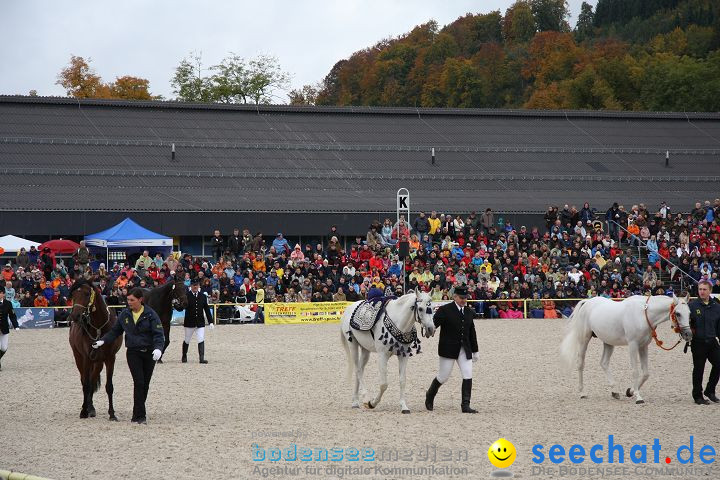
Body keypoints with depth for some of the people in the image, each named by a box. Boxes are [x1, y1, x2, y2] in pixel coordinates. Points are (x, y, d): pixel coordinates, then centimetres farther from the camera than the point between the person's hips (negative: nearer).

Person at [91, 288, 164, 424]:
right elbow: (115, 331, 11)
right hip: (133, 352, 0)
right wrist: (102, 341, -3)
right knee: (139, 382, -11)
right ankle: (140, 415, -10)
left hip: (149, 352, 0)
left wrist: (158, 348, -29)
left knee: (145, 383, 7)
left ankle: (138, 413, 21)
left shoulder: (150, 314, -7)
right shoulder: (124, 315, 2)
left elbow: (159, 333, -12)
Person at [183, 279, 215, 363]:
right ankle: (184, 357, 29)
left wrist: (211, 321, 4)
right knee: (187, 341, 11)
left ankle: (202, 358, -10)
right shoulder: (186, 296, -4)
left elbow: (207, 310, 8)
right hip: (189, 323, -2)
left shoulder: (203, 296, 6)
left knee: (201, 340, -8)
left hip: (200, 322, 2)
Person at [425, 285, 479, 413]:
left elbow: (472, 332, 17)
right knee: (443, 376, 3)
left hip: (464, 349, 5)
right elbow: (433, 324, -10)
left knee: (468, 376, -7)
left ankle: (465, 405, -5)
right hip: (448, 349, -5)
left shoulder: (469, 311, 10)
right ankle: (430, 395, 29)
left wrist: (475, 351, 19)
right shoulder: (445, 310, -7)